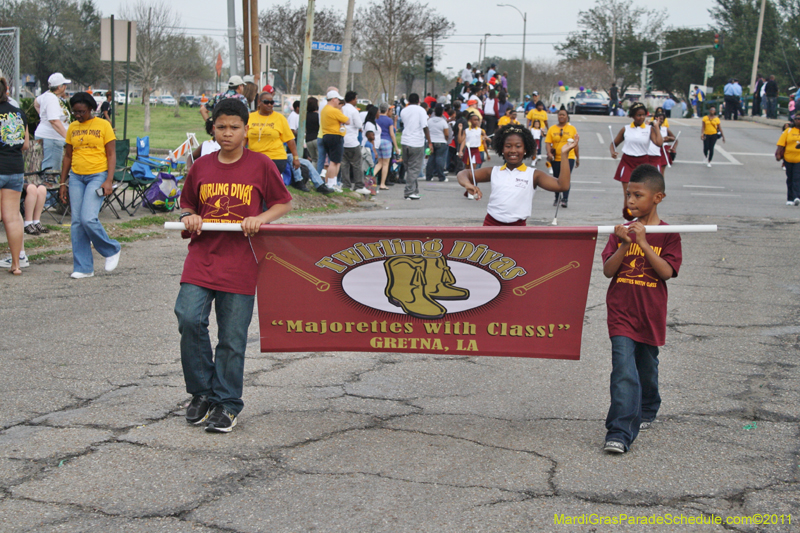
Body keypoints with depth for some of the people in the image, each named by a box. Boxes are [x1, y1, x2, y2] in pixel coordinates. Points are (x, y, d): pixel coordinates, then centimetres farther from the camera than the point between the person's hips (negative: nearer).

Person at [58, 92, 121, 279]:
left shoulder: (103, 125, -1)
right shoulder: (72, 128, 12)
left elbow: (112, 155, -2)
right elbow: (68, 156, 18)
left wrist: (108, 181, -12)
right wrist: (63, 183, 14)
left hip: (97, 176, -5)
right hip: (76, 177, 5)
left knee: (89, 218, -18)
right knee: (76, 222, 1)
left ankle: (112, 250, 7)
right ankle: (83, 267, 7)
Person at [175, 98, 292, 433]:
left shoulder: (260, 165, 1)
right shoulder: (201, 167, 9)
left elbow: (283, 203, 8)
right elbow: (187, 205, 21)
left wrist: (261, 218, -9)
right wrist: (188, 218, -1)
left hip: (240, 264, -2)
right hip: (202, 257, 2)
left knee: (232, 338, 0)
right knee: (189, 319, -15)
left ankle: (226, 405, 16)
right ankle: (202, 393, 5)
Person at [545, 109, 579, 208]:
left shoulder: (572, 128, 4)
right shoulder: (552, 129, 4)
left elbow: (575, 144, 8)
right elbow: (548, 142, -3)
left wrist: (577, 158, 10)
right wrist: (549, 153, -20)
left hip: (569, 157, -2)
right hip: (556, 158, 2)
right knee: (556, 179, 13)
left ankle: (565, 199, -17)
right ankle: (557, 198, 29)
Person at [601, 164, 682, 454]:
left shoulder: (668, 235, -2)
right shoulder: (622, 232, 3)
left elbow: (667, 271, -13)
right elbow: (608, 270, -3)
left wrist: (643, 243, -20)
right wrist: (624, 246, -19)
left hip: (650, 314, 1)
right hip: (621, 313, 0)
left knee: (647, 369, 19)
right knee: (624, 371, -14)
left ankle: (647, 412, 46)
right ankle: (619, 434, -17)